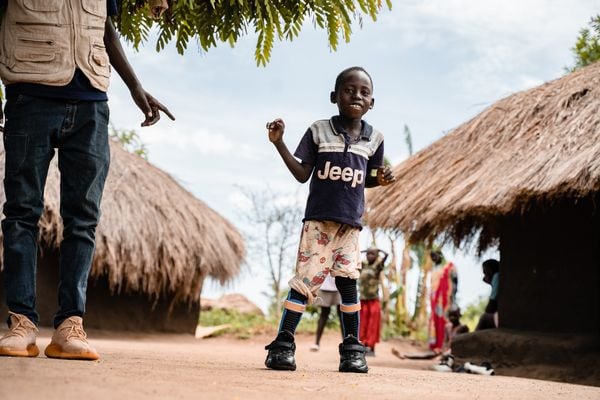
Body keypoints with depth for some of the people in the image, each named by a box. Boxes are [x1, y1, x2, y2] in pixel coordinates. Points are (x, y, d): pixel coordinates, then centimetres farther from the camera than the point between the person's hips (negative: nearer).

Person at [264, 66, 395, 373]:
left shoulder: (373, 138, 9)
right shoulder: (319, 131, 2)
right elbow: (302, 174, 3)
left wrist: (380, 179, -3)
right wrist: (279, 143, -6)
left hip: (350, 222, 2)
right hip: (318, 218, -2)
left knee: (348, 281, 1)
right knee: (305, 280, -7)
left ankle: (352, 349, 9)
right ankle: (283, 344, -3)